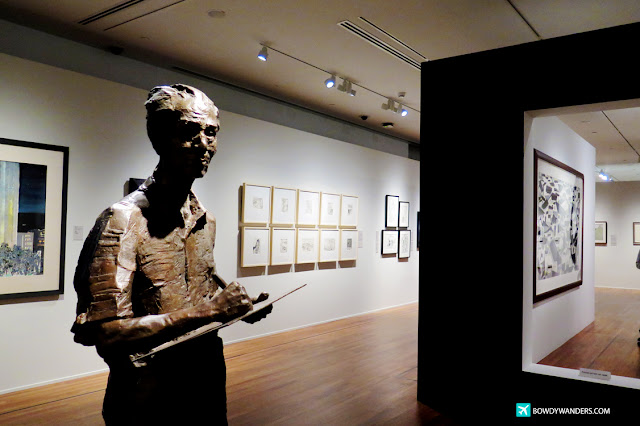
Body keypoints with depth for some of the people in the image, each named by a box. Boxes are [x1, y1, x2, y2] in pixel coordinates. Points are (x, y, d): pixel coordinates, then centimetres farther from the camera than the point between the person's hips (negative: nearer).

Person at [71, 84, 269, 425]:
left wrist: (237, 307, -3)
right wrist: (206, 311, -26)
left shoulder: (206, 220, 5)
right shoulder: (124, 219, -19)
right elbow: (104, 333, -25)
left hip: (209, 386, 7)